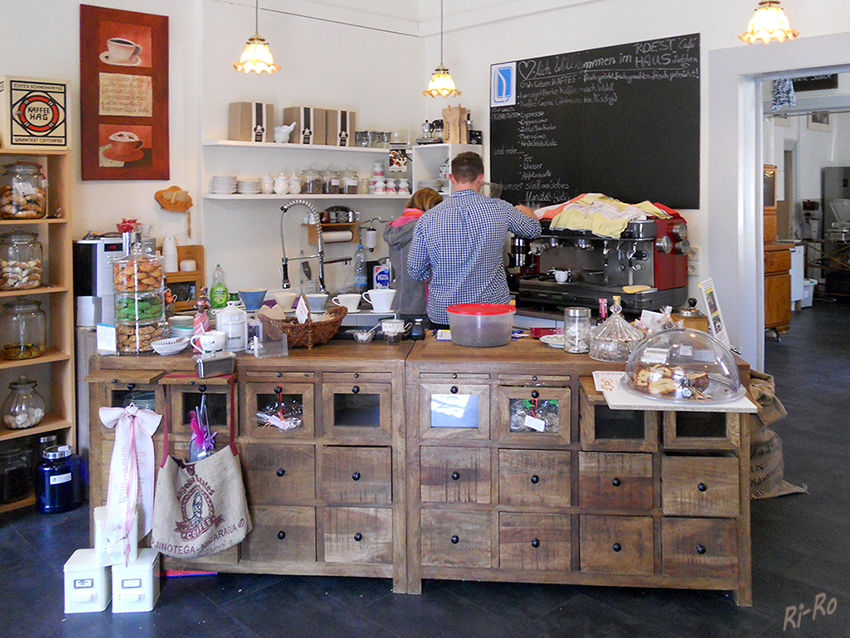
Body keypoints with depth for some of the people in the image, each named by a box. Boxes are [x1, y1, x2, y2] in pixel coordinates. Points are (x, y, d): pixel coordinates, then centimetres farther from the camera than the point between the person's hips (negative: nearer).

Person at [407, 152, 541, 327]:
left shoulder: (427, 219, -3)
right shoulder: (500, 209, -4)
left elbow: (415, 273, 5)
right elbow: (534, 230, 17)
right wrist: (525, 211, 41)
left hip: (441, 315, 1)